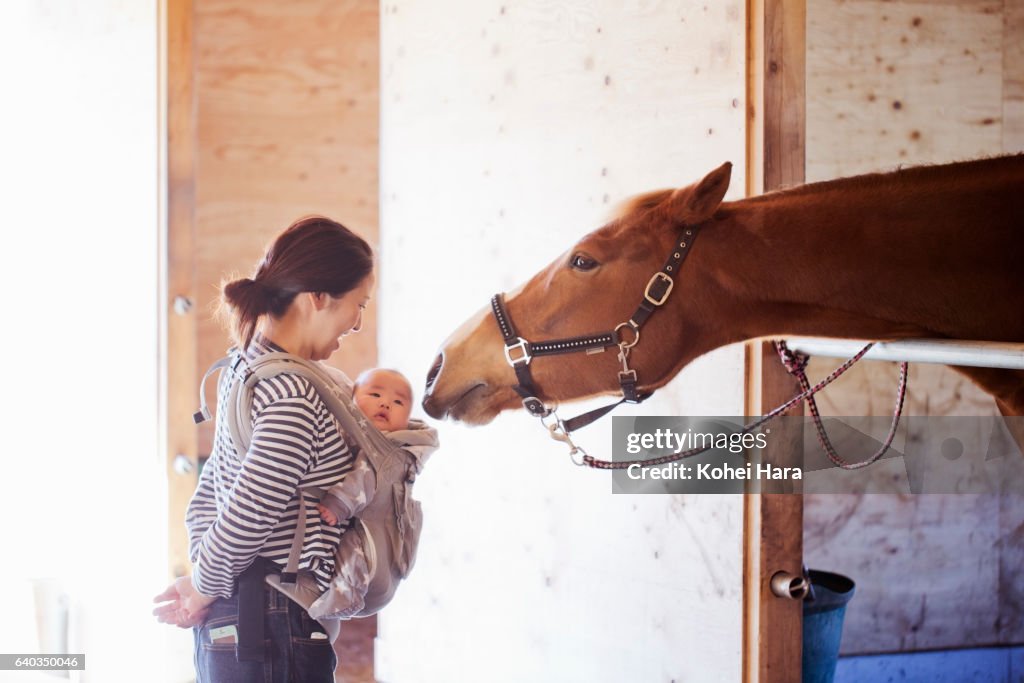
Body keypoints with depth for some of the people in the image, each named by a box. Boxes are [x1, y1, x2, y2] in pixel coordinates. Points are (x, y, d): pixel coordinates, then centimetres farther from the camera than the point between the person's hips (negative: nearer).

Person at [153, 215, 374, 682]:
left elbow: (209, 496, 18)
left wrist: (201, 591, 13)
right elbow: (245, 521, -23)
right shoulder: (295, 398, -19)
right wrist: (203, 591, -6)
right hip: (274, 638, -10)